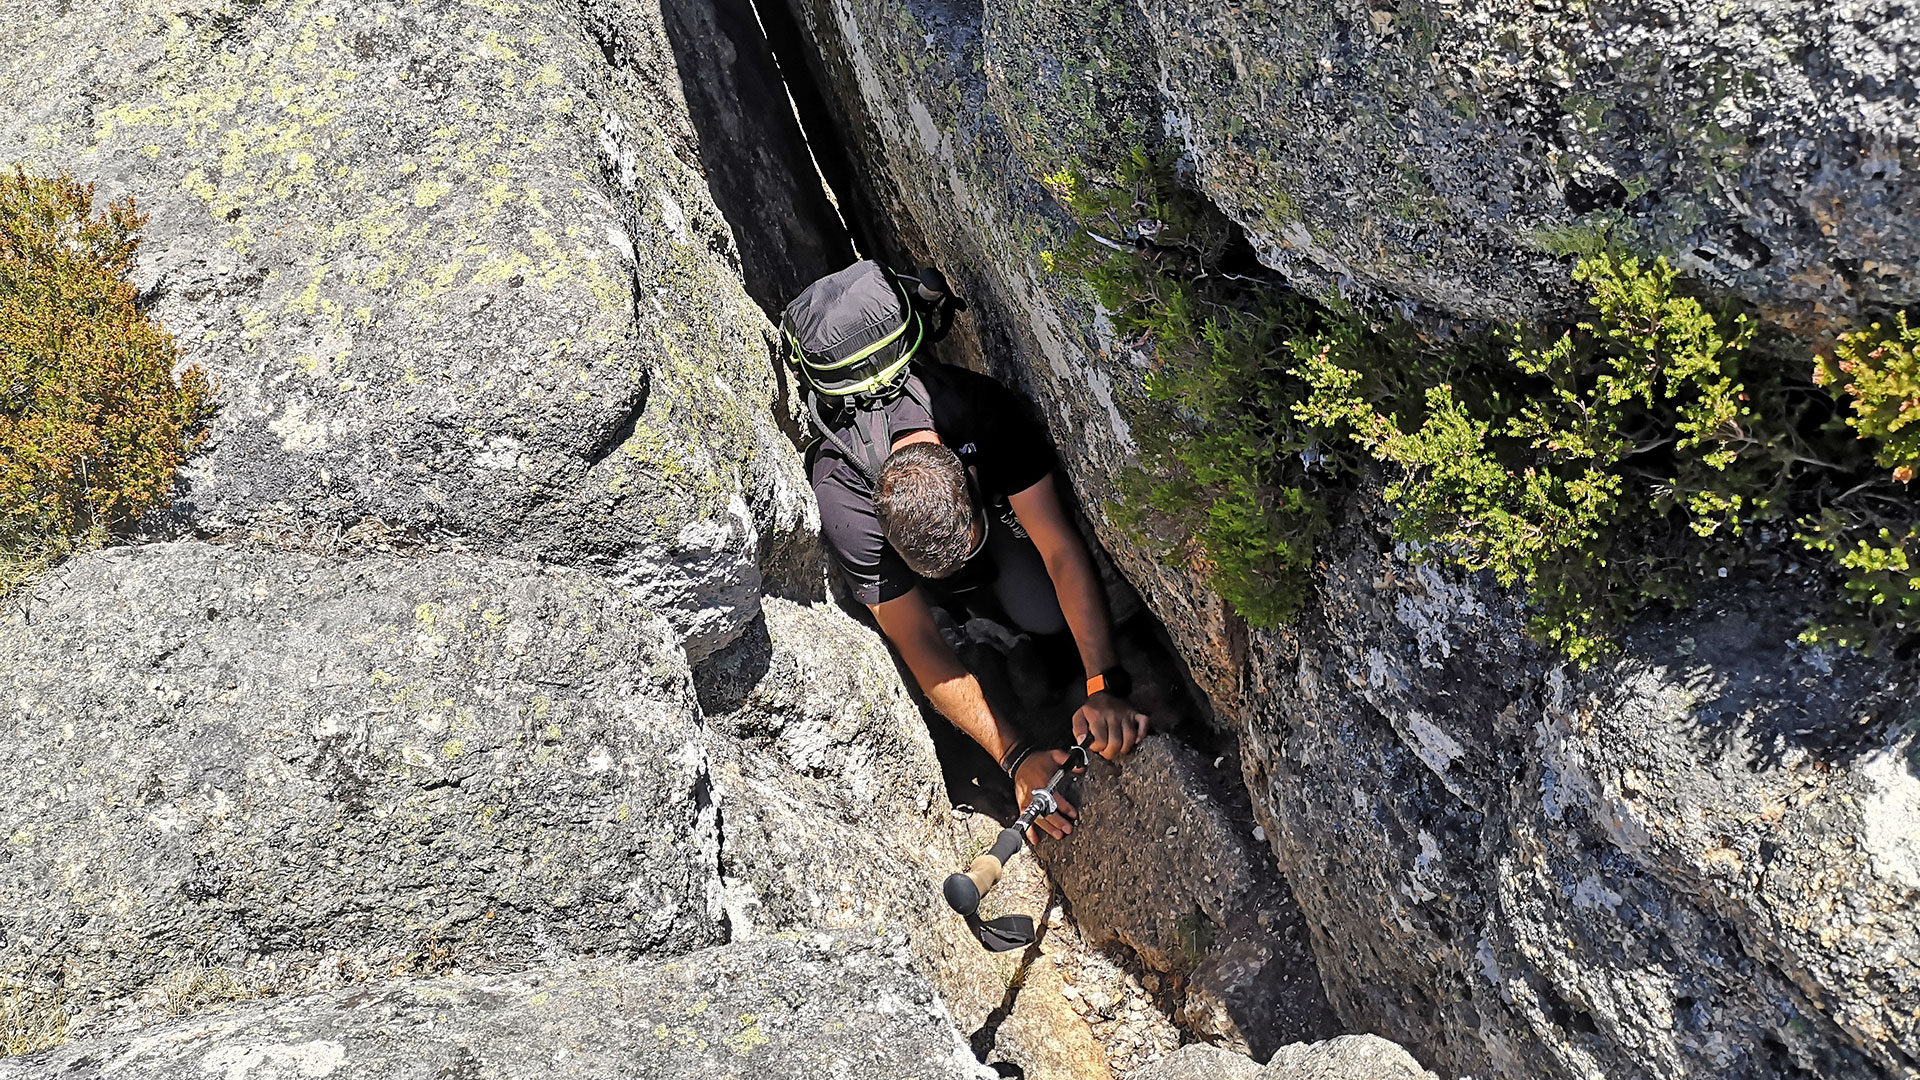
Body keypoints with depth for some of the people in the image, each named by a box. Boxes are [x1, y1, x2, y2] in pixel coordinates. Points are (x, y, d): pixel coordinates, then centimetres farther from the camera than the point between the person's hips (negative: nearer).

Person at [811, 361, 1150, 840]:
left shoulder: (987, 413, -43)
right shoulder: (844, 510, -44)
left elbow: (1062, 551, -40)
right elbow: (919, 645, -38)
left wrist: (1105, 687, -48)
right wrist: (1018, 757, -44)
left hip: (992, 489, -1)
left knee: (1046, 615, -16)